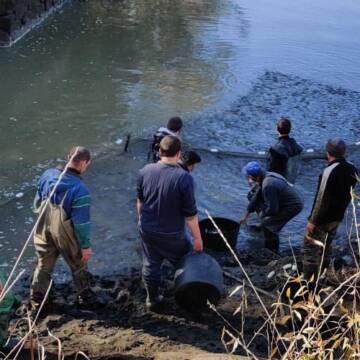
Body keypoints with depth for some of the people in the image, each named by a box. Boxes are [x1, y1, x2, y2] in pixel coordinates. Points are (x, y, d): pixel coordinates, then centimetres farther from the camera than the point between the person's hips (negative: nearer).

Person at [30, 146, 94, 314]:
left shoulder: (47, 175, -9)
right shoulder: (80, 189, -28)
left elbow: (37, 202, 4)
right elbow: (81, 222, -23)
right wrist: (86, 245, -12)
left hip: (44, 230, 5)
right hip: (66, 235, -4)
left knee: (43, 266, 21)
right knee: (78, 266, 20)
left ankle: (36, 302, 30)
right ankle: (85, 297, 37)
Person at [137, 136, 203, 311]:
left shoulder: (145, 171, -9)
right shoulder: (184, 178, -24)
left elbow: (140, 200, 6)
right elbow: (190, 213, -19)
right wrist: (197, 237, -7)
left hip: (147, 230, 4)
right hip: (172, 234, -3)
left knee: (150, 265, 19)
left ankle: (152, 299, 34)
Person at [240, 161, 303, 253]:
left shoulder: (268, 185, -30)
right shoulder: (266, 177, 1)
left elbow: (272, 209, -25)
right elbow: (256, 198, 12)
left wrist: (262, 213, -2)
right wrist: (246, 216, 20)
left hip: (292, 206, -10)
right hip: (284, 202, 10)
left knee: (267, 223, -14)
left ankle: (272, 251, 3)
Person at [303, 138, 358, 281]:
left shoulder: (330, 171, -25)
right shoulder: (352, 170, -1)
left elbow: (322, 199, -23)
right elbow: (348, 195, 9)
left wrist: (313, 221, -17)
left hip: (323, 218, -7)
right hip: (338, 217, 8)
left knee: (310, 246, 4)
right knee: (326, 246, 20)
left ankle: (308, 278, 6)